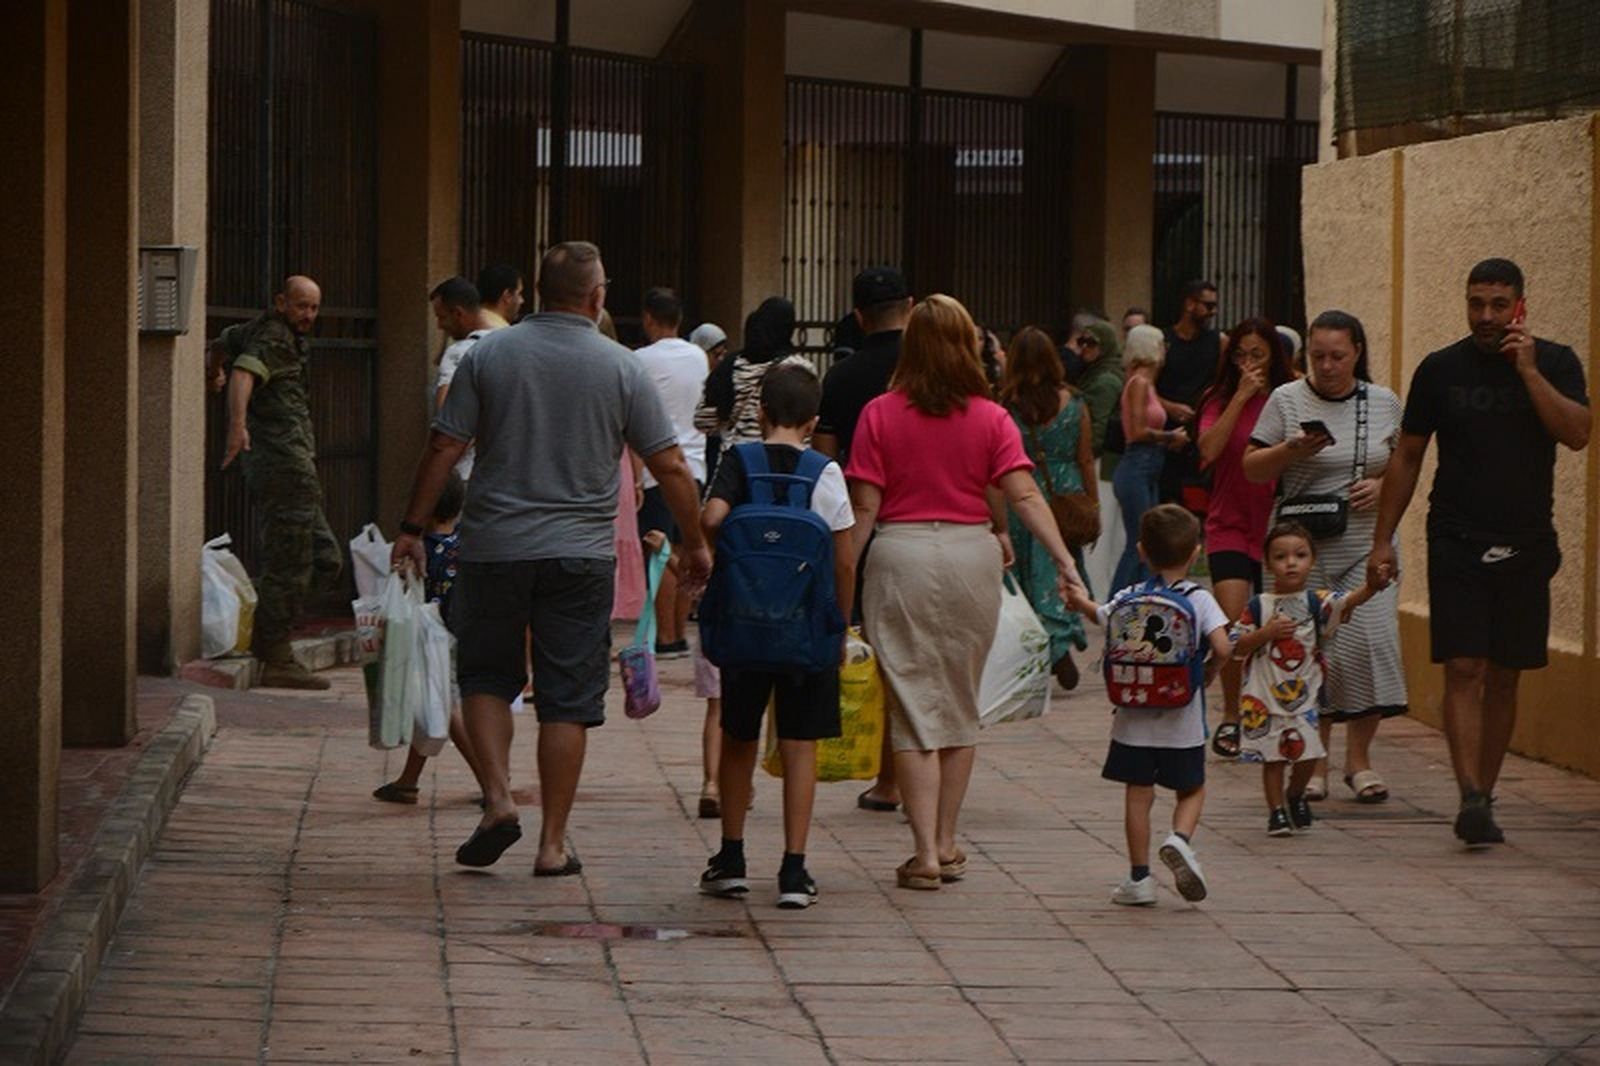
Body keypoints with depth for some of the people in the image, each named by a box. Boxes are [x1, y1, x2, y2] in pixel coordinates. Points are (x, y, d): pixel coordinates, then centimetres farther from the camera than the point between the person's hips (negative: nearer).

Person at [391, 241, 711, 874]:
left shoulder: (489, 354, 0)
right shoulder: (621, 368, -1)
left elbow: (445, 448, -1)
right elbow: (670, 467, 1)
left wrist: (412, 528, 7)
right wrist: (695, 543, 12)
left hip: (494, 548, 1)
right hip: (580, 554, 0)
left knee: (486, 677, 17)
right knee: (568, 699, 4)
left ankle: (497, 800, 1)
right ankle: (553, 843, 5)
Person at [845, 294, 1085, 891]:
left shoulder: (880, 415, -3)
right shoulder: (990, 418, 0)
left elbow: (863, 508, -5)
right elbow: (1024, 496, -10)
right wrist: (1063, 559, -13)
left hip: (901, 556, -2)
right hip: (971, 552, 2)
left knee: (912, 708, 1)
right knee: (960, 704, 15)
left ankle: (925, 853, -6)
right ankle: (946, 843, 21)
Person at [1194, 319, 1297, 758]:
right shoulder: (1220, 400, 3)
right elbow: (1209, 449, -15)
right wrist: (1241, 397, -15)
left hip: (1276, 528, 1)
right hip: (1230, 526, -1)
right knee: (1233, 623, -14)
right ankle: (1231, 717, 3)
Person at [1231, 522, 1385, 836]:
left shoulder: (1317, 602, -1)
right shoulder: (1258, 606, -1)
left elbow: (1349, 602, -19)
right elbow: (1236, 646, -3)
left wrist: (1370, 585, -38)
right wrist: (1266, 633, -17)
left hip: (1305, 694, 1)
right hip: (1265, 695, -1)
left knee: (1307, 753, 0)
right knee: (1272, 755, 4)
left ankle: (1296, 795, 29)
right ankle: (1276, 811, 16)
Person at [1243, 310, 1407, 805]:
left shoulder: (1384, 403, 8)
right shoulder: (1287, 400, 3)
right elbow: (1252, 469, 4)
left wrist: (1382, 486, -4)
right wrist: (1290, 452, -14)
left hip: (1367, 545, 1)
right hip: (1303, 544, -1)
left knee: (1370, 642, -11)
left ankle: (1359, 756, 4)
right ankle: (1314, 760, 10)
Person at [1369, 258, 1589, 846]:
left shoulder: (1554, 363, 4)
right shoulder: (1440, 369, 3)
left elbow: (1577, 434, -11)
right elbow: (1406, 457, 8)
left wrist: (1528, 371, -16)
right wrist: (1382, 539, 5)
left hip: (1525, 547, 1)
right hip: (1456, 545, -1)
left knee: (1504, 678, 6)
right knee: (1464, 670, -13)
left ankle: (1483, 798, 15)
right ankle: (1471, 798, -20)